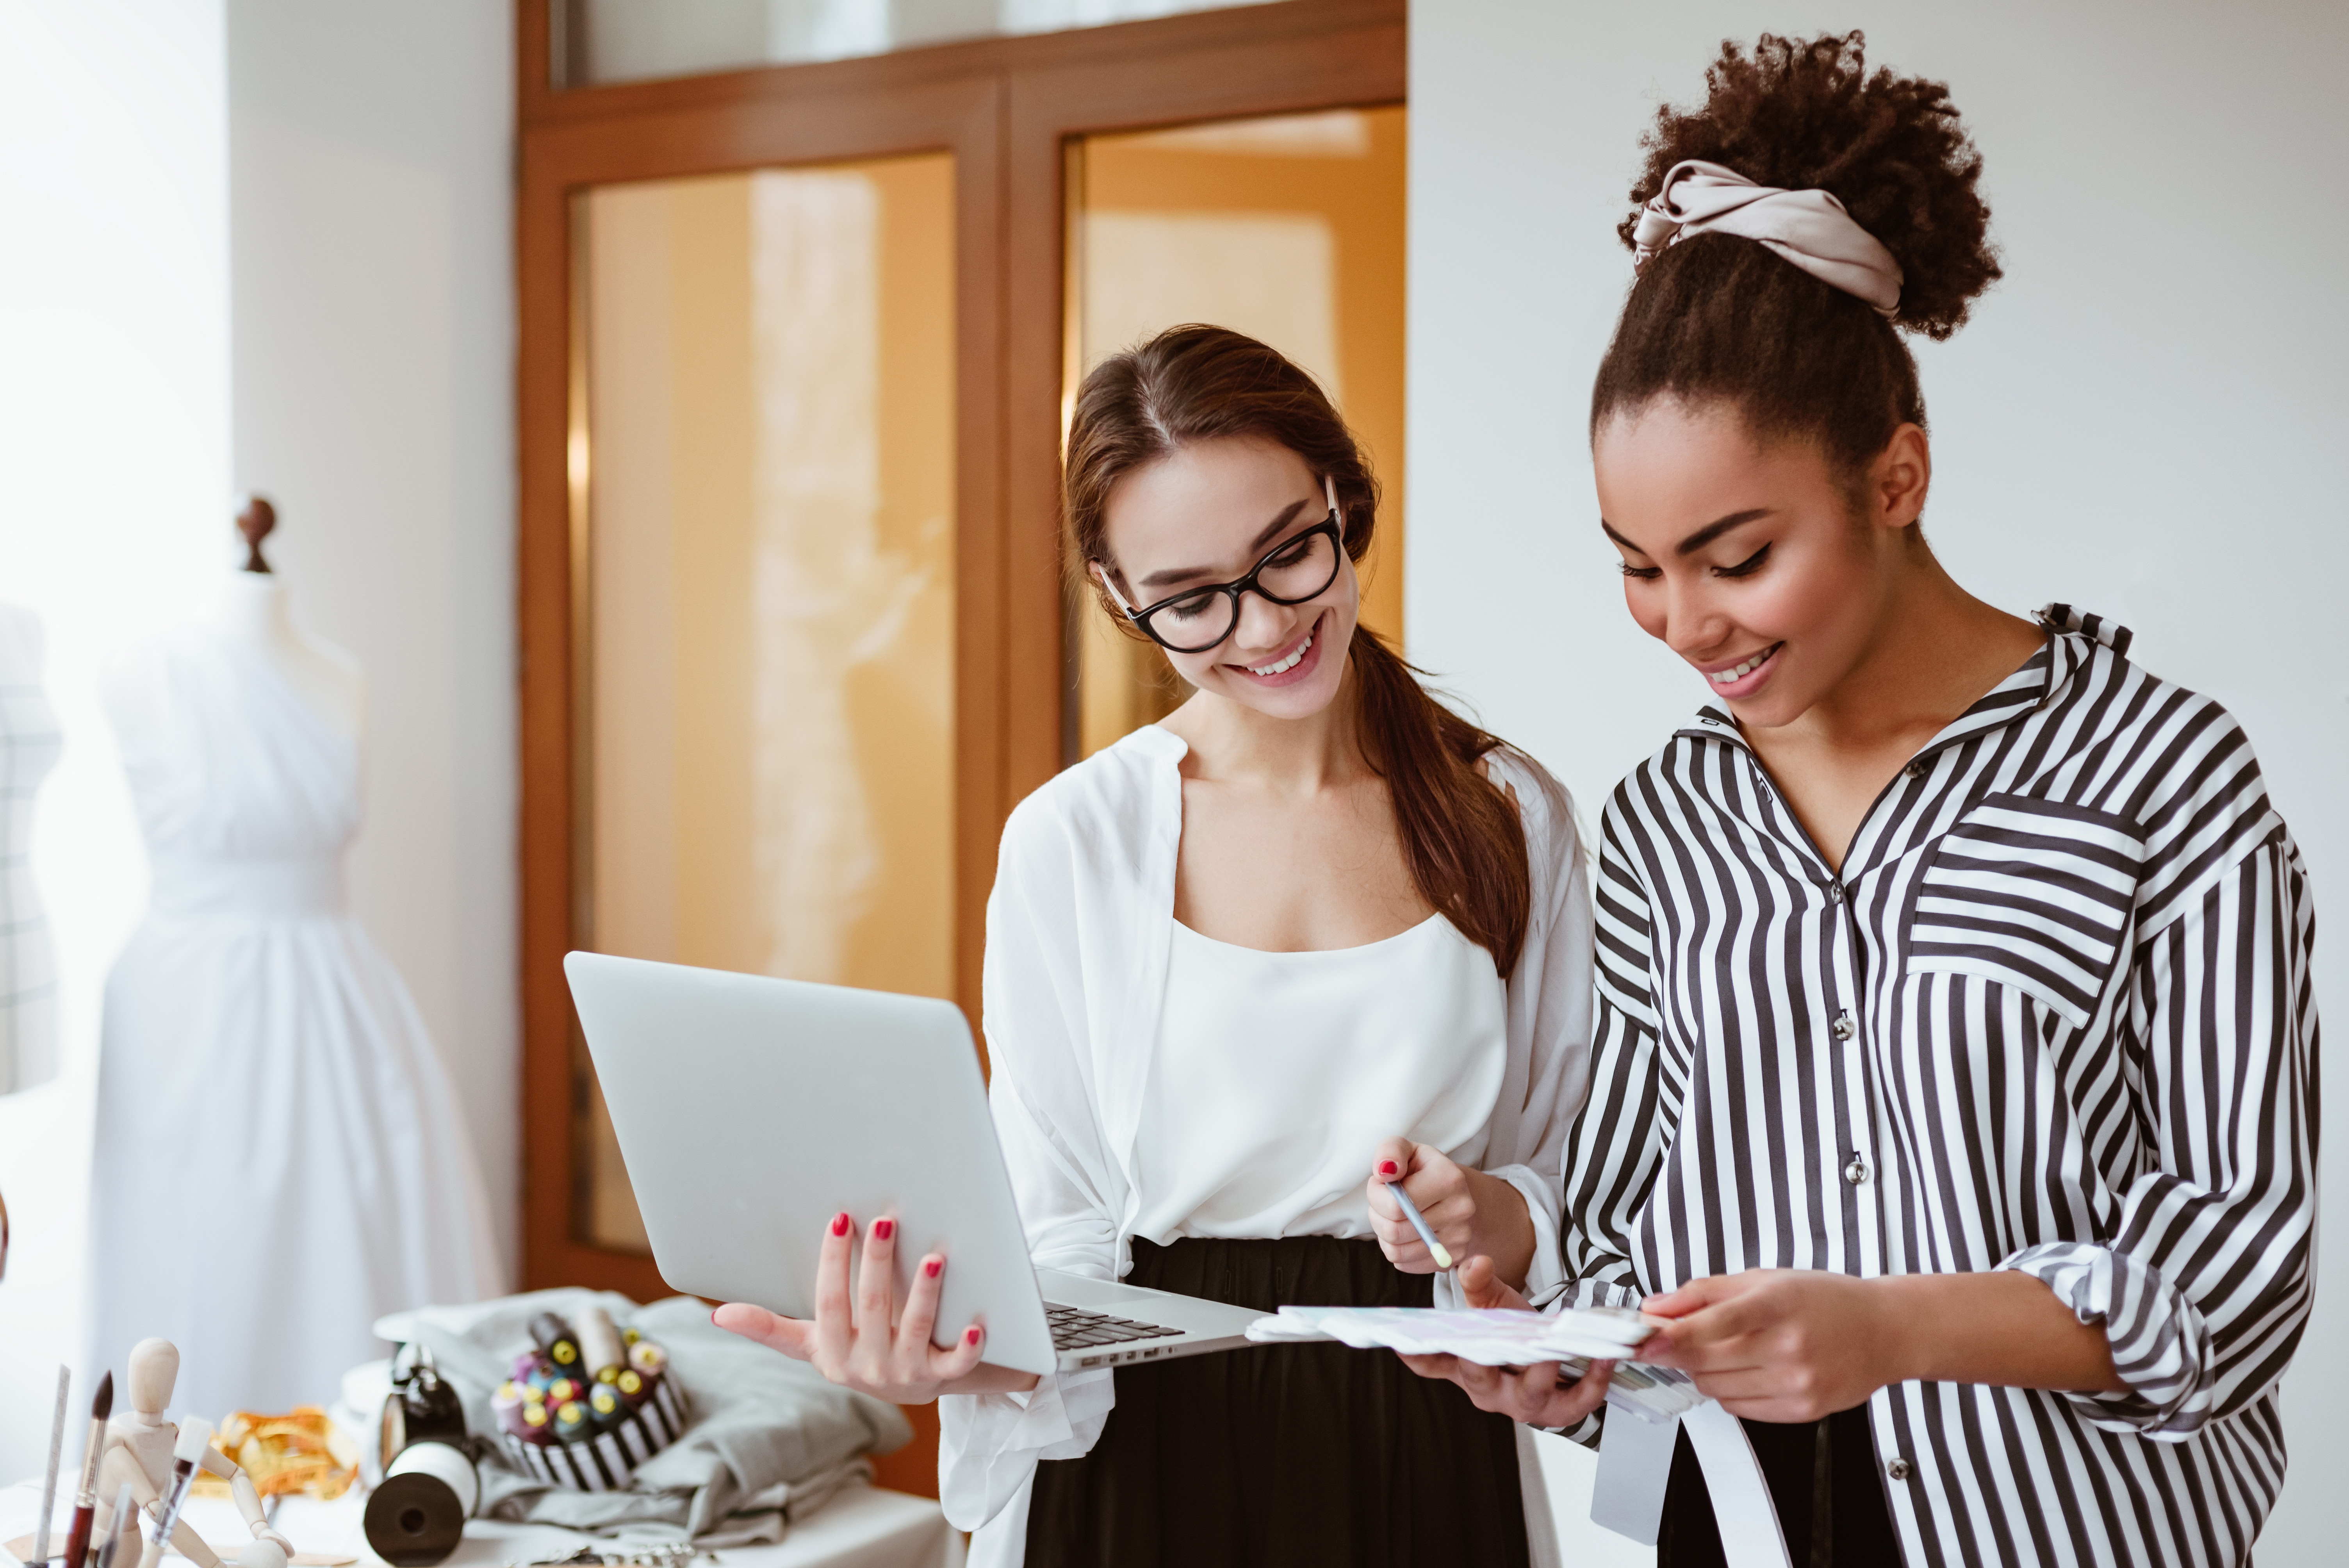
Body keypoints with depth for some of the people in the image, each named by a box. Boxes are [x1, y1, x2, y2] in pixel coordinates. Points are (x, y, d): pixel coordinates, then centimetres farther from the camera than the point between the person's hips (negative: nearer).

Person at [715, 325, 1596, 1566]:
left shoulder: (1515, 817, -1)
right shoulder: (1071, 843, -7)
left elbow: (1584, 1179, 5)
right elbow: (1065, 1229, -6)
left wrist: (1496, 1222, -15)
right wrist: (974, 1356, -26)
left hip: (1429, 1460, 2)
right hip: (1148, 1463, -1)